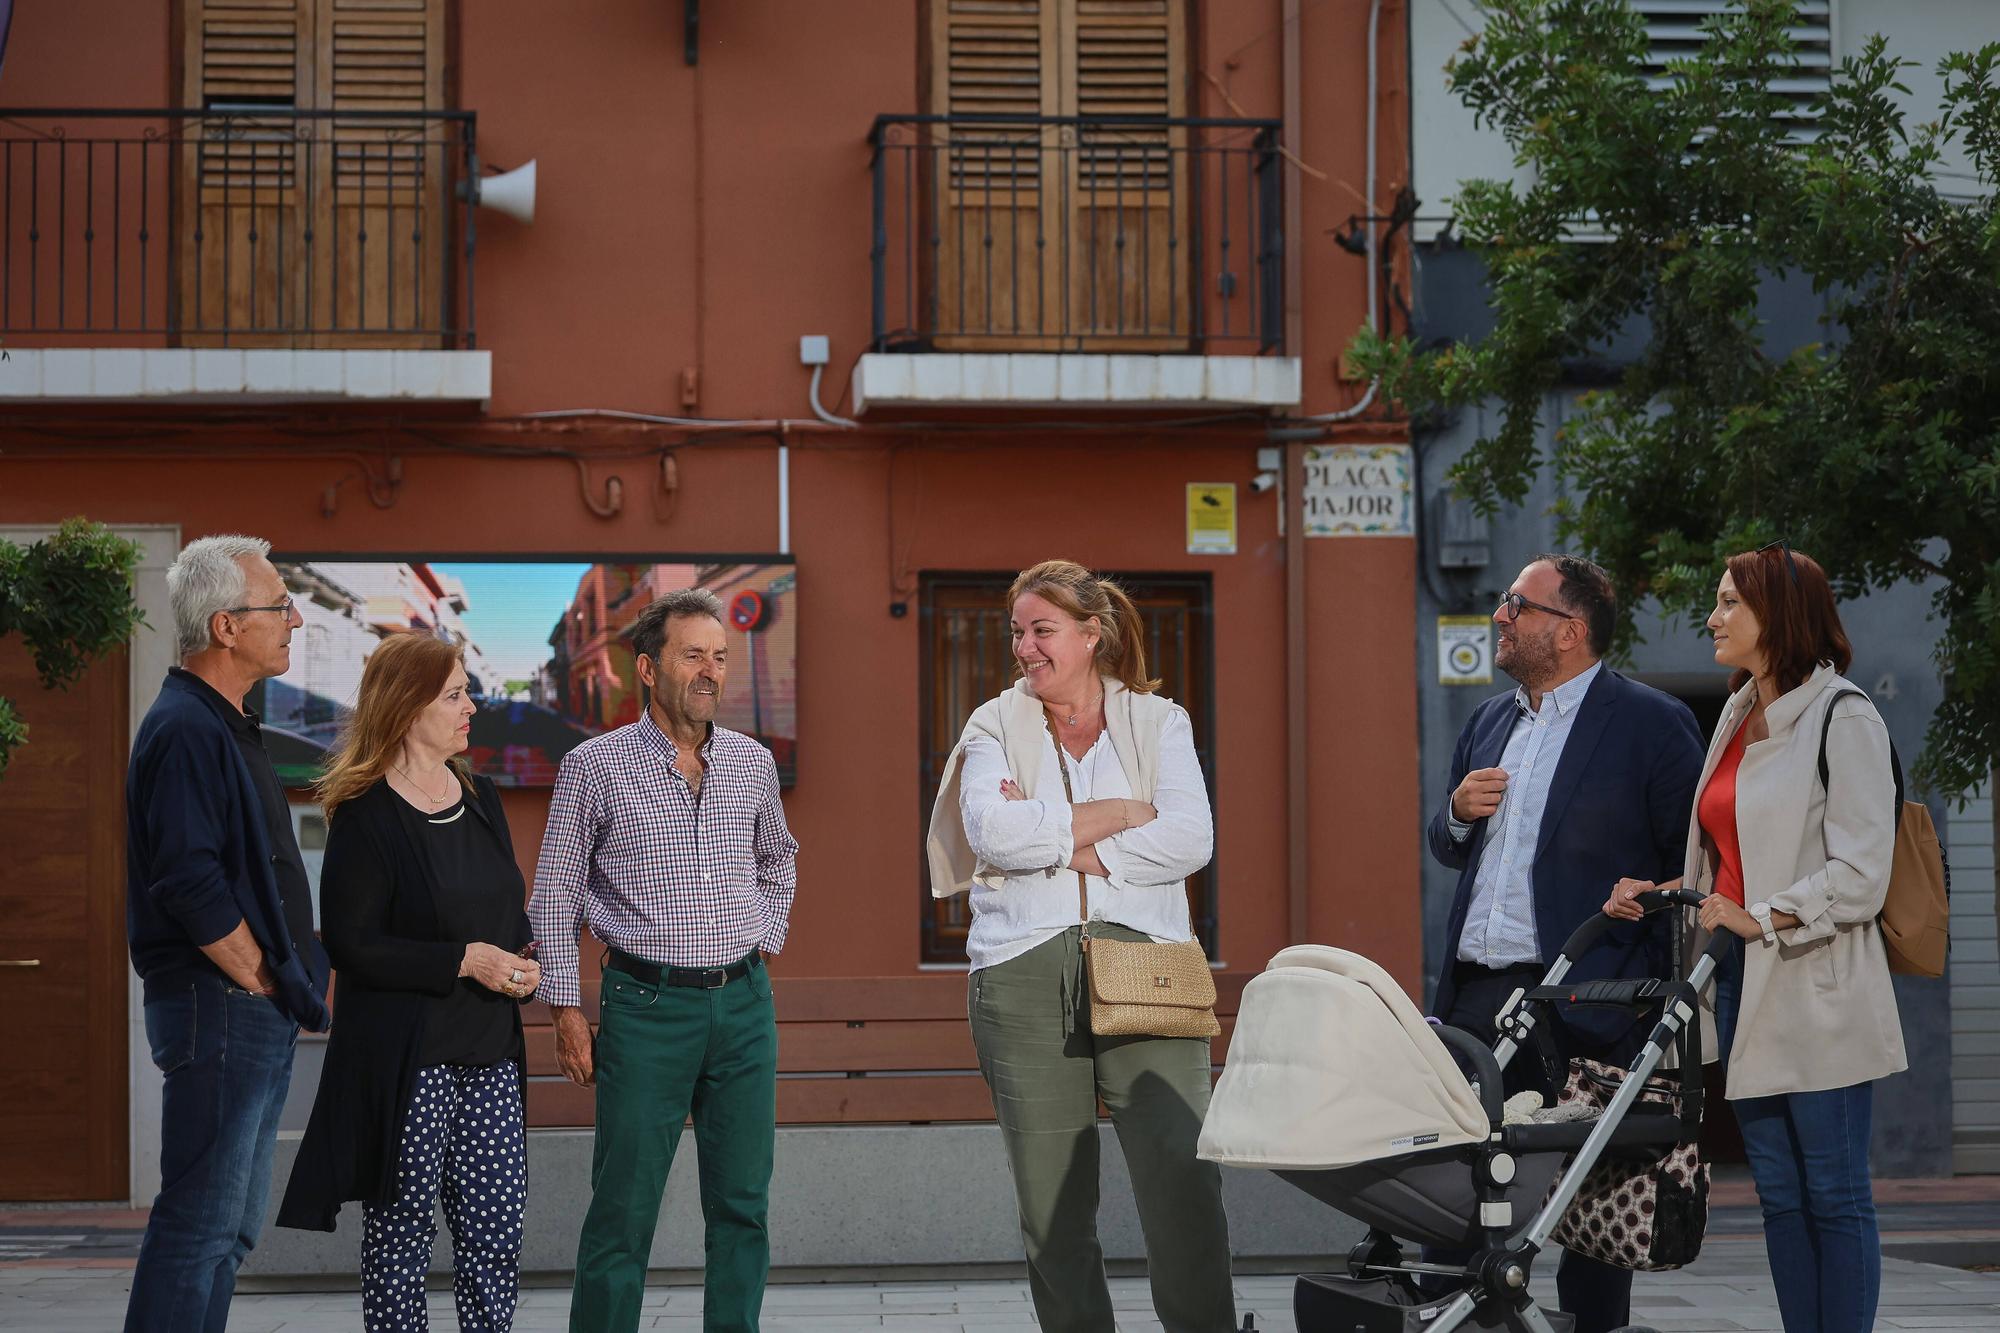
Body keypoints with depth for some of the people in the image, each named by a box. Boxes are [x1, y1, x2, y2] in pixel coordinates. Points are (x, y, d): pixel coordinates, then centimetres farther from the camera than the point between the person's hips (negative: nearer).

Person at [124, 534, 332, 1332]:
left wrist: (296, 984, 14)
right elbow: (190, 886, -23)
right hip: (220, 1007, -10)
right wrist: (263, 983, -14)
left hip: (260, 1016, 10)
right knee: (199, 1223, -8)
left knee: (231, 1229, 13)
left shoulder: (229, 726, 17)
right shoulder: (185, 729, -15)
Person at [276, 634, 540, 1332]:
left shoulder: (480, 798, 13)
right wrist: (465, 960, -17)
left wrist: (519, 961, 3)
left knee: (496, 1232, 4)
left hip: (489, 1052, 6)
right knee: (401, 1228, 2)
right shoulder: (365, 816, -9)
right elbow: (352, 945, -14)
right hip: (405, 1057, -6)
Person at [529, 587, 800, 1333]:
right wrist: (567, 1012, -4)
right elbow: (554, 896, 1)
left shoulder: (752, 762, 8)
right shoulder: (594, 767, -3)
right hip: (647, 1005, -4)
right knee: (624, 1207, -2)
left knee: (743, 1202, 6)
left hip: (743, 1002, 4)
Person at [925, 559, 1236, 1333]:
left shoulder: (1157, 723, 12)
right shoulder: (995, 727, 12)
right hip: (1023, 974, 1)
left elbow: (1190, 840, -3)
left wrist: (1058, 846, -6)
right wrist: (1119, 813, -5)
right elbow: (992, 832, -8)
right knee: (1051, 1204, 4)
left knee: (1184, 1183, -11)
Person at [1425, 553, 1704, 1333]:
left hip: (1584, 1005, -6)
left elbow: (1693, 864, -7)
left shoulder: (1652, 725, -5)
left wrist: (1670, 992, -15)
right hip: (1478, 997, 6)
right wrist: (1457, 814, 4)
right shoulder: (1489, 722, 16)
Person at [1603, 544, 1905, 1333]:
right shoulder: (1737, 721, 16)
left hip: (1817, 994, -8)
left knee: (1833, 1193, -3)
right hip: (1744, 986, 8)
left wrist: (1758, 918, -23)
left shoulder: (1843, 719, -8)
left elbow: (1859, 877, -15)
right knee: (1779, 1194, 10)